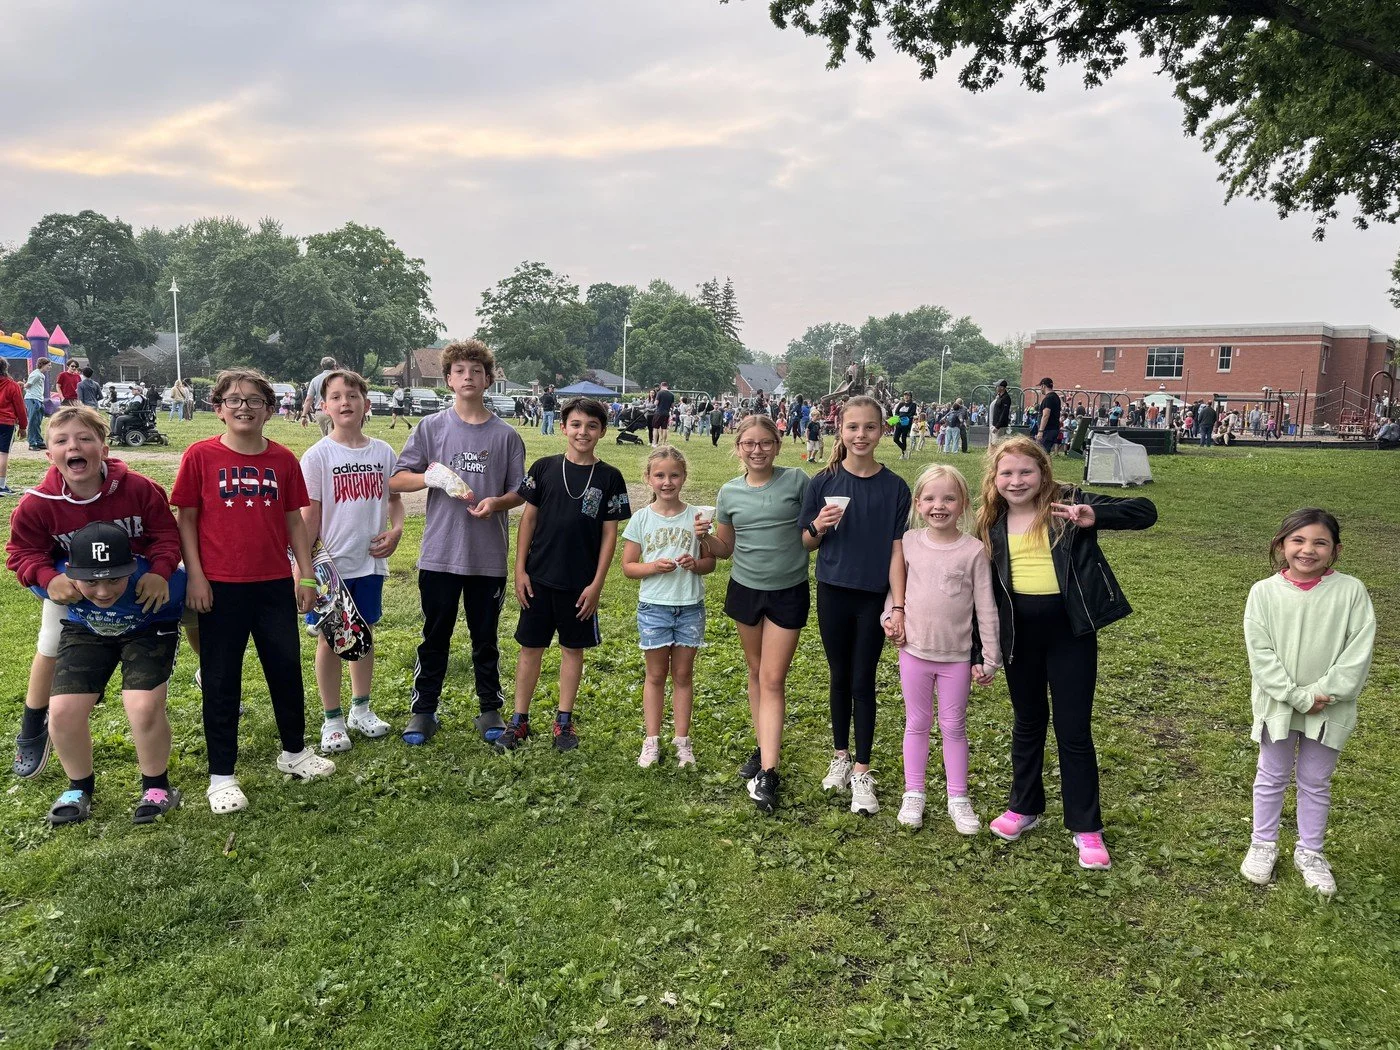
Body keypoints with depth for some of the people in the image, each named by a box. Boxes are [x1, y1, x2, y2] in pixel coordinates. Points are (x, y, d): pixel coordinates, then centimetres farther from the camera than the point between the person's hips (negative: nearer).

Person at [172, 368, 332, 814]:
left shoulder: (283, 459, 3)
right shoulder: (201, 455, -4)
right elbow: (186, 518, -1)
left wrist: (306, 575, 7)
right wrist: (194, 575, -7)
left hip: (275, 584, 3)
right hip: (221, 587, -3)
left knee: (287, 668, 14)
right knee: (221, 680, 6)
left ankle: (294, 752, 34)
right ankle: (221, 776, 17)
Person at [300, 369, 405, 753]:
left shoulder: (383, 452, 3)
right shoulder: (318, 455, -6)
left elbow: (394, 498, 13)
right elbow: (310, 513, -6)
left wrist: (396, 530, -6)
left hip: (370, 562, 3)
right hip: (332, 564, -3)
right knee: (330, 639, 6)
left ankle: (361, 710, 30)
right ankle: (332, 719, 18)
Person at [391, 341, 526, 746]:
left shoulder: (507, 435, 2)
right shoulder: (431, 428, 2)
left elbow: (520, 492, 6)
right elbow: (396, 480, 2)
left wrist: (496, 502, -15)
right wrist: (432, 476, -16)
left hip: (489, 557, 0)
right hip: (440, 555, 0)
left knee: (486, 638, 12)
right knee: (435, 637, 9)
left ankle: (490, 709, 25)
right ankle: (423, 711, 22)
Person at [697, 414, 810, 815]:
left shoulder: (797, 480, -8)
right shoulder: (730, 492, 1)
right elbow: (724, 548, 9)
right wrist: (704, 538, -12)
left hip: (789, 592, -3)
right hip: (745, 589, 3)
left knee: (773, 679, -3)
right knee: (756, 671, 14)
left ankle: (767, 772, -1)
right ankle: (764, 747, 29)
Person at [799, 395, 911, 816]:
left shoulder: (894, 487, -5)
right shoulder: (824, 482, -4)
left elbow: (897, 550, -5)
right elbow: (807, 543, 3)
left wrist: (898, 606, -11)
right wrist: (818, 527, -19)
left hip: (875, 597, -1)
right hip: (833, 593, 1)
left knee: (863, 681, 5)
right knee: (840, 676, 14)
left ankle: (862, 772, 15)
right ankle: (840, 756, 31)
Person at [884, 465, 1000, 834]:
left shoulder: (974, 550, -10)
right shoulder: (909, 542, -3)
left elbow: (986, 608, -6)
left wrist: (989, 658, -5)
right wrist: (889, 617, -6)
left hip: (957, 656, -2)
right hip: (914, 651, 2)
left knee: (954, 726, 11)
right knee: (917, 724, 13)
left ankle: (958, 797, 25)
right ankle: (914, 793, 26)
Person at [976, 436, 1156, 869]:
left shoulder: (1068, 502, -8)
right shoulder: (992, 522, 2)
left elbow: (1145, 512, -12)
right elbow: (985, 584, 8)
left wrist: (1095, 516, -31)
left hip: (1069, 629, -3)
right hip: (1018, 631, 3)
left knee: (1073, 730, 4)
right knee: (1027, 722, 18)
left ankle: (1086, 827, 19)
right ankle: (1025, 808, 35)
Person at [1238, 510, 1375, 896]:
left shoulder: (1351, 591, -10)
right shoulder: (1264, 592, -11)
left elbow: (1359, 649, -12)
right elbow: (1260, 652, -12)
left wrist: (1324, 692, -19)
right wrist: (1298, 697, -17)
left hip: (1330, 709, 0)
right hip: (1278, 705, 0)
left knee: (1316, 782, 16)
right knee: (1272, 777, 16)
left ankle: (1310, 852, 34)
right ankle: (1263, 844, 34)